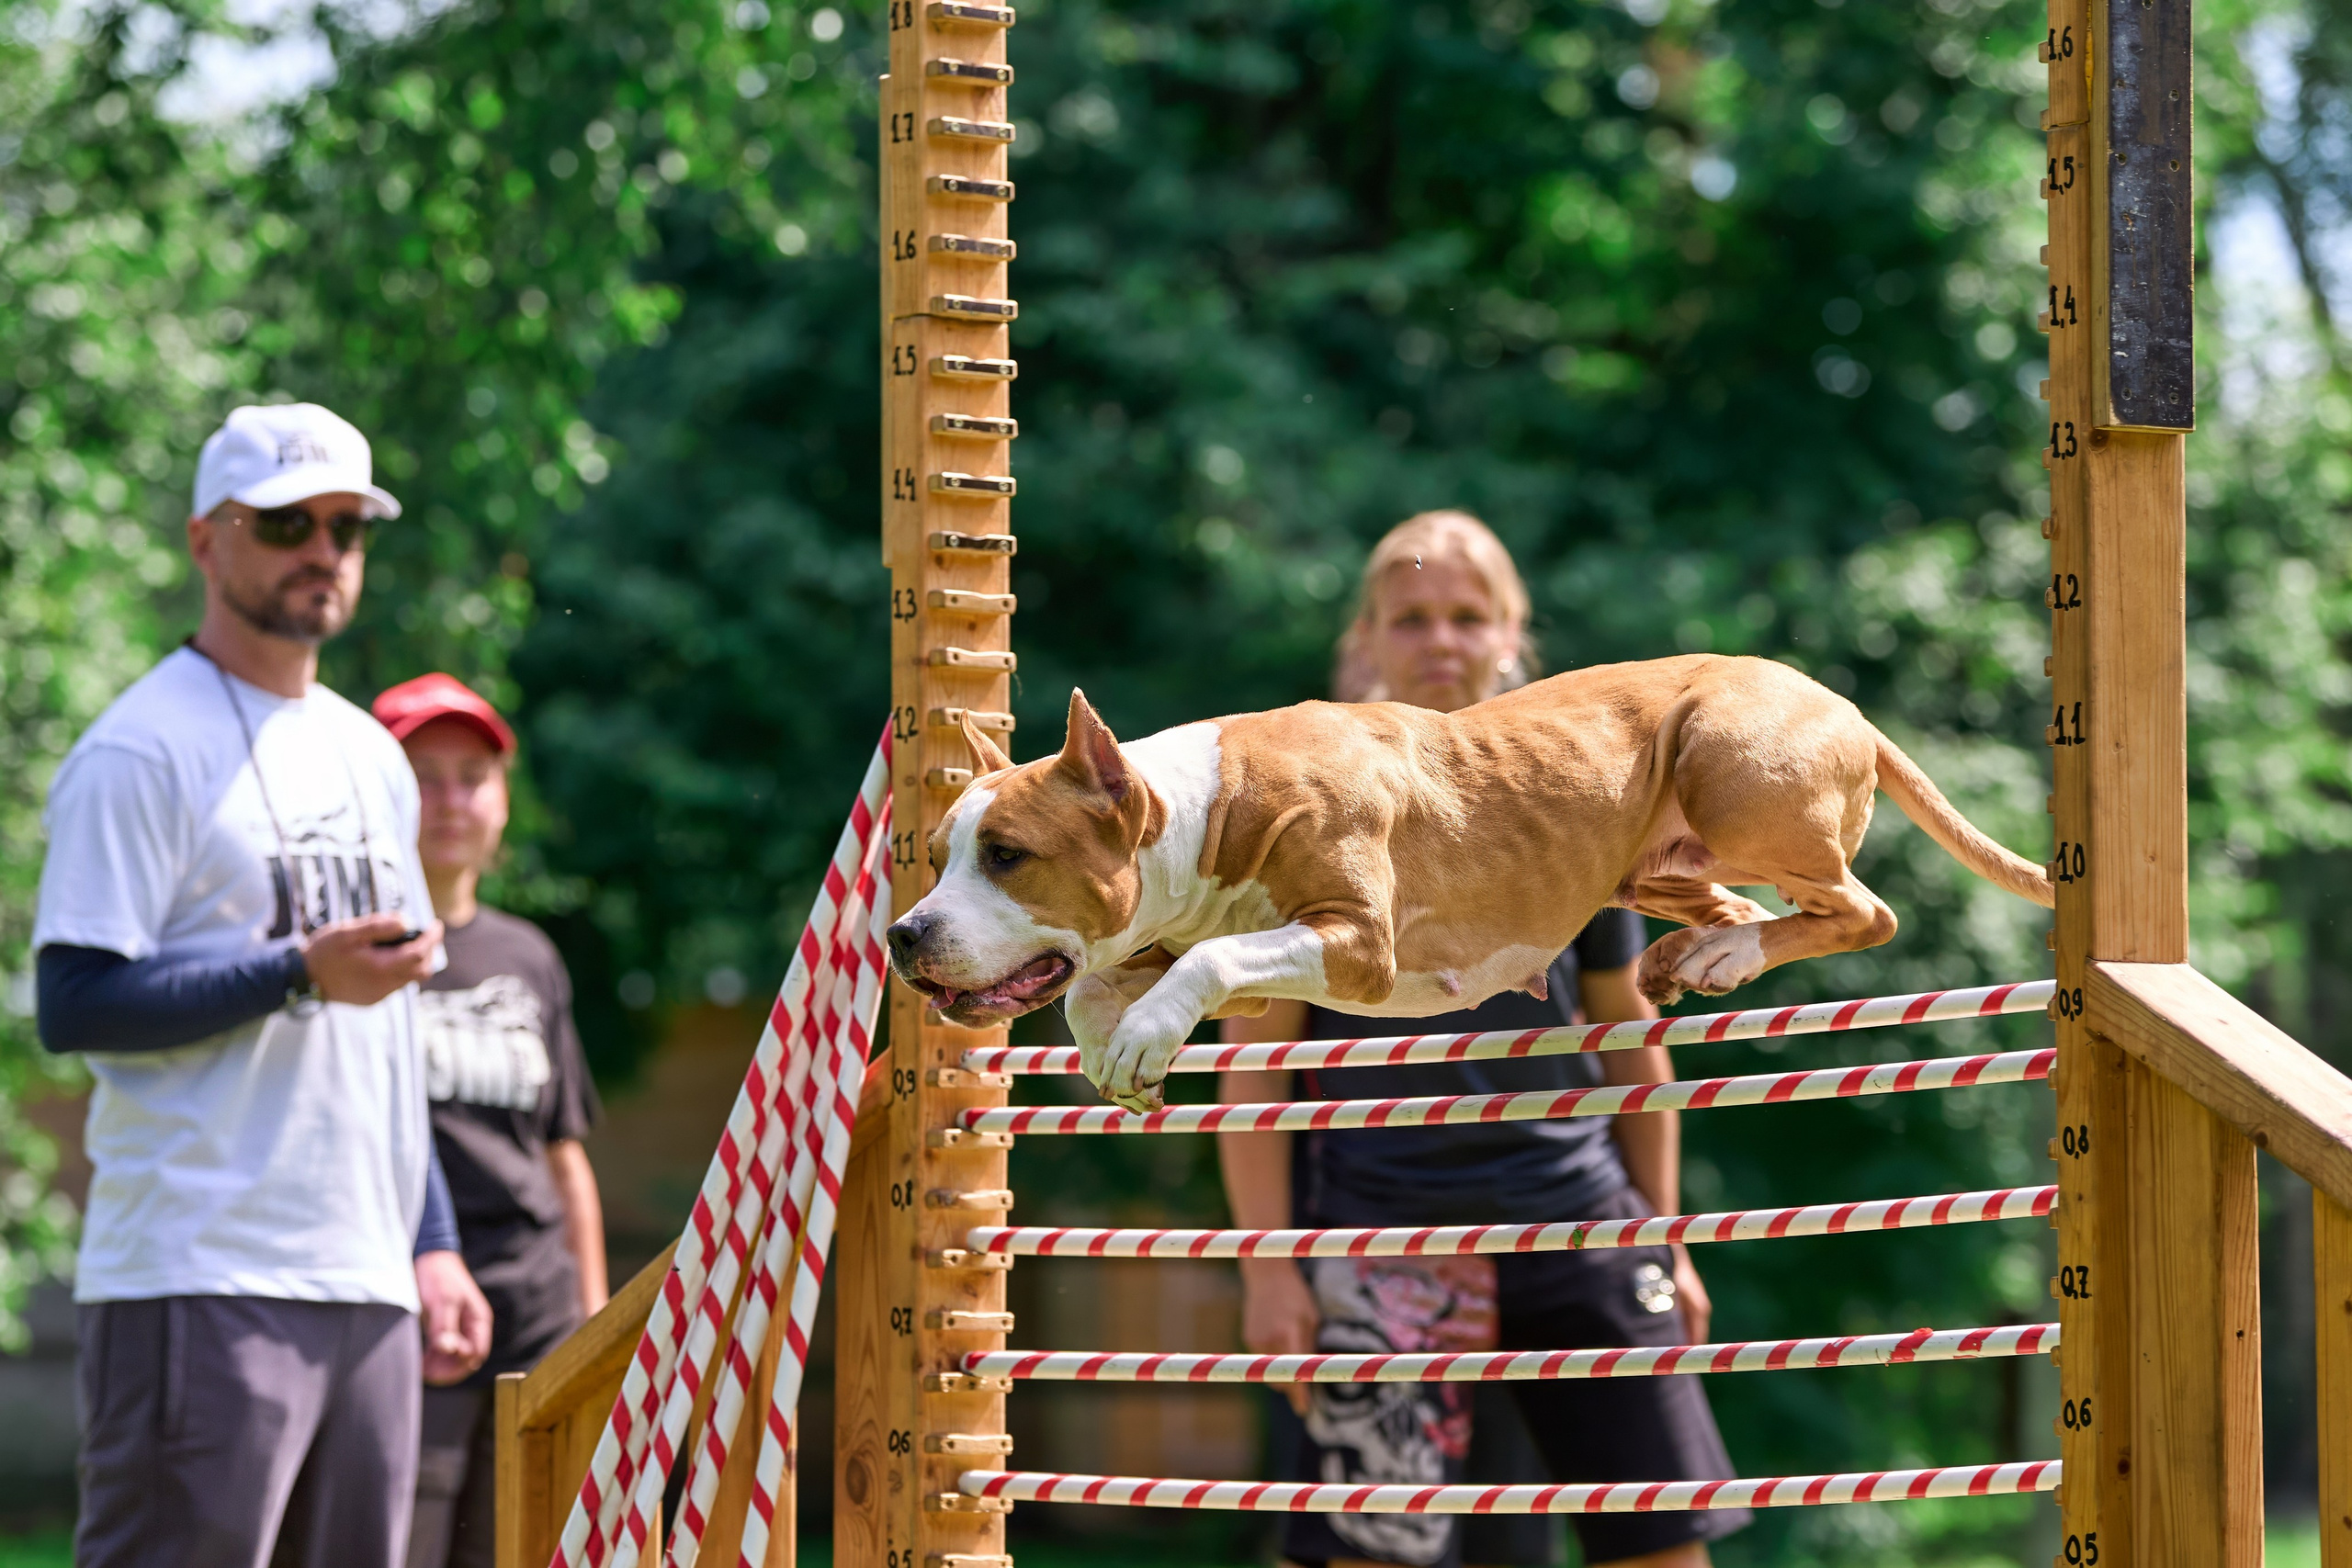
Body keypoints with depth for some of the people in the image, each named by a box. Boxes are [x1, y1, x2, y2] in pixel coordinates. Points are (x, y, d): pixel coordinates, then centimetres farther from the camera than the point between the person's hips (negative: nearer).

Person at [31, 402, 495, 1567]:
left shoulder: (370, 757, 20)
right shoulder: (140, 751, -5)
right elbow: (73, 1003, -14)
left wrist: (433, 1245, 19)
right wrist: (298, 975, -19)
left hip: (365, 1288, 8)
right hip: (200, 1283, -8)